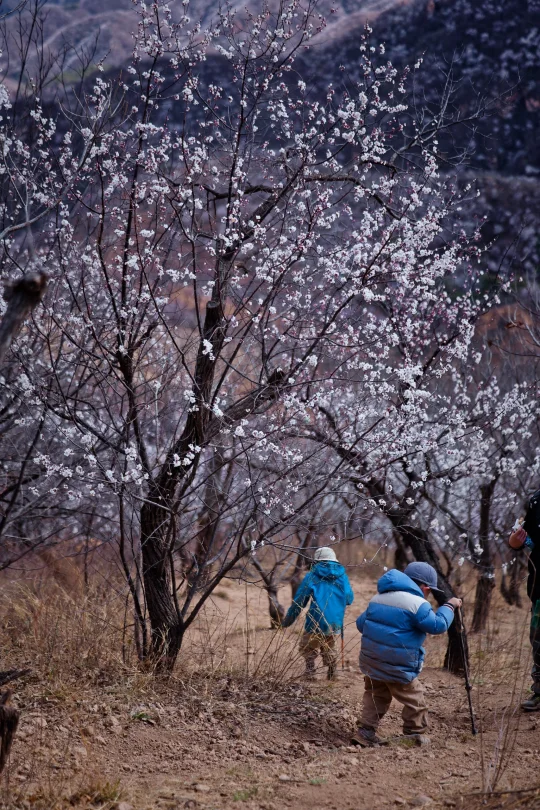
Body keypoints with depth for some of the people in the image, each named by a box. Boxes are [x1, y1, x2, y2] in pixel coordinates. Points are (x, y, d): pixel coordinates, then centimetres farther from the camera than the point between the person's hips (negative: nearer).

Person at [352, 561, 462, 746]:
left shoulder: (378, 597, 11)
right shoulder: (417, 603, -14)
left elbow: (361, 622, 16)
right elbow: (438, 626, -13)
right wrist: (449, 606, 0)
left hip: (370, 660, 7)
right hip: (397, 666, -7)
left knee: (376, 696, 18)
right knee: (415, 701, 11)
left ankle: (366, 732, 11)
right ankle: (416, 734, 19)